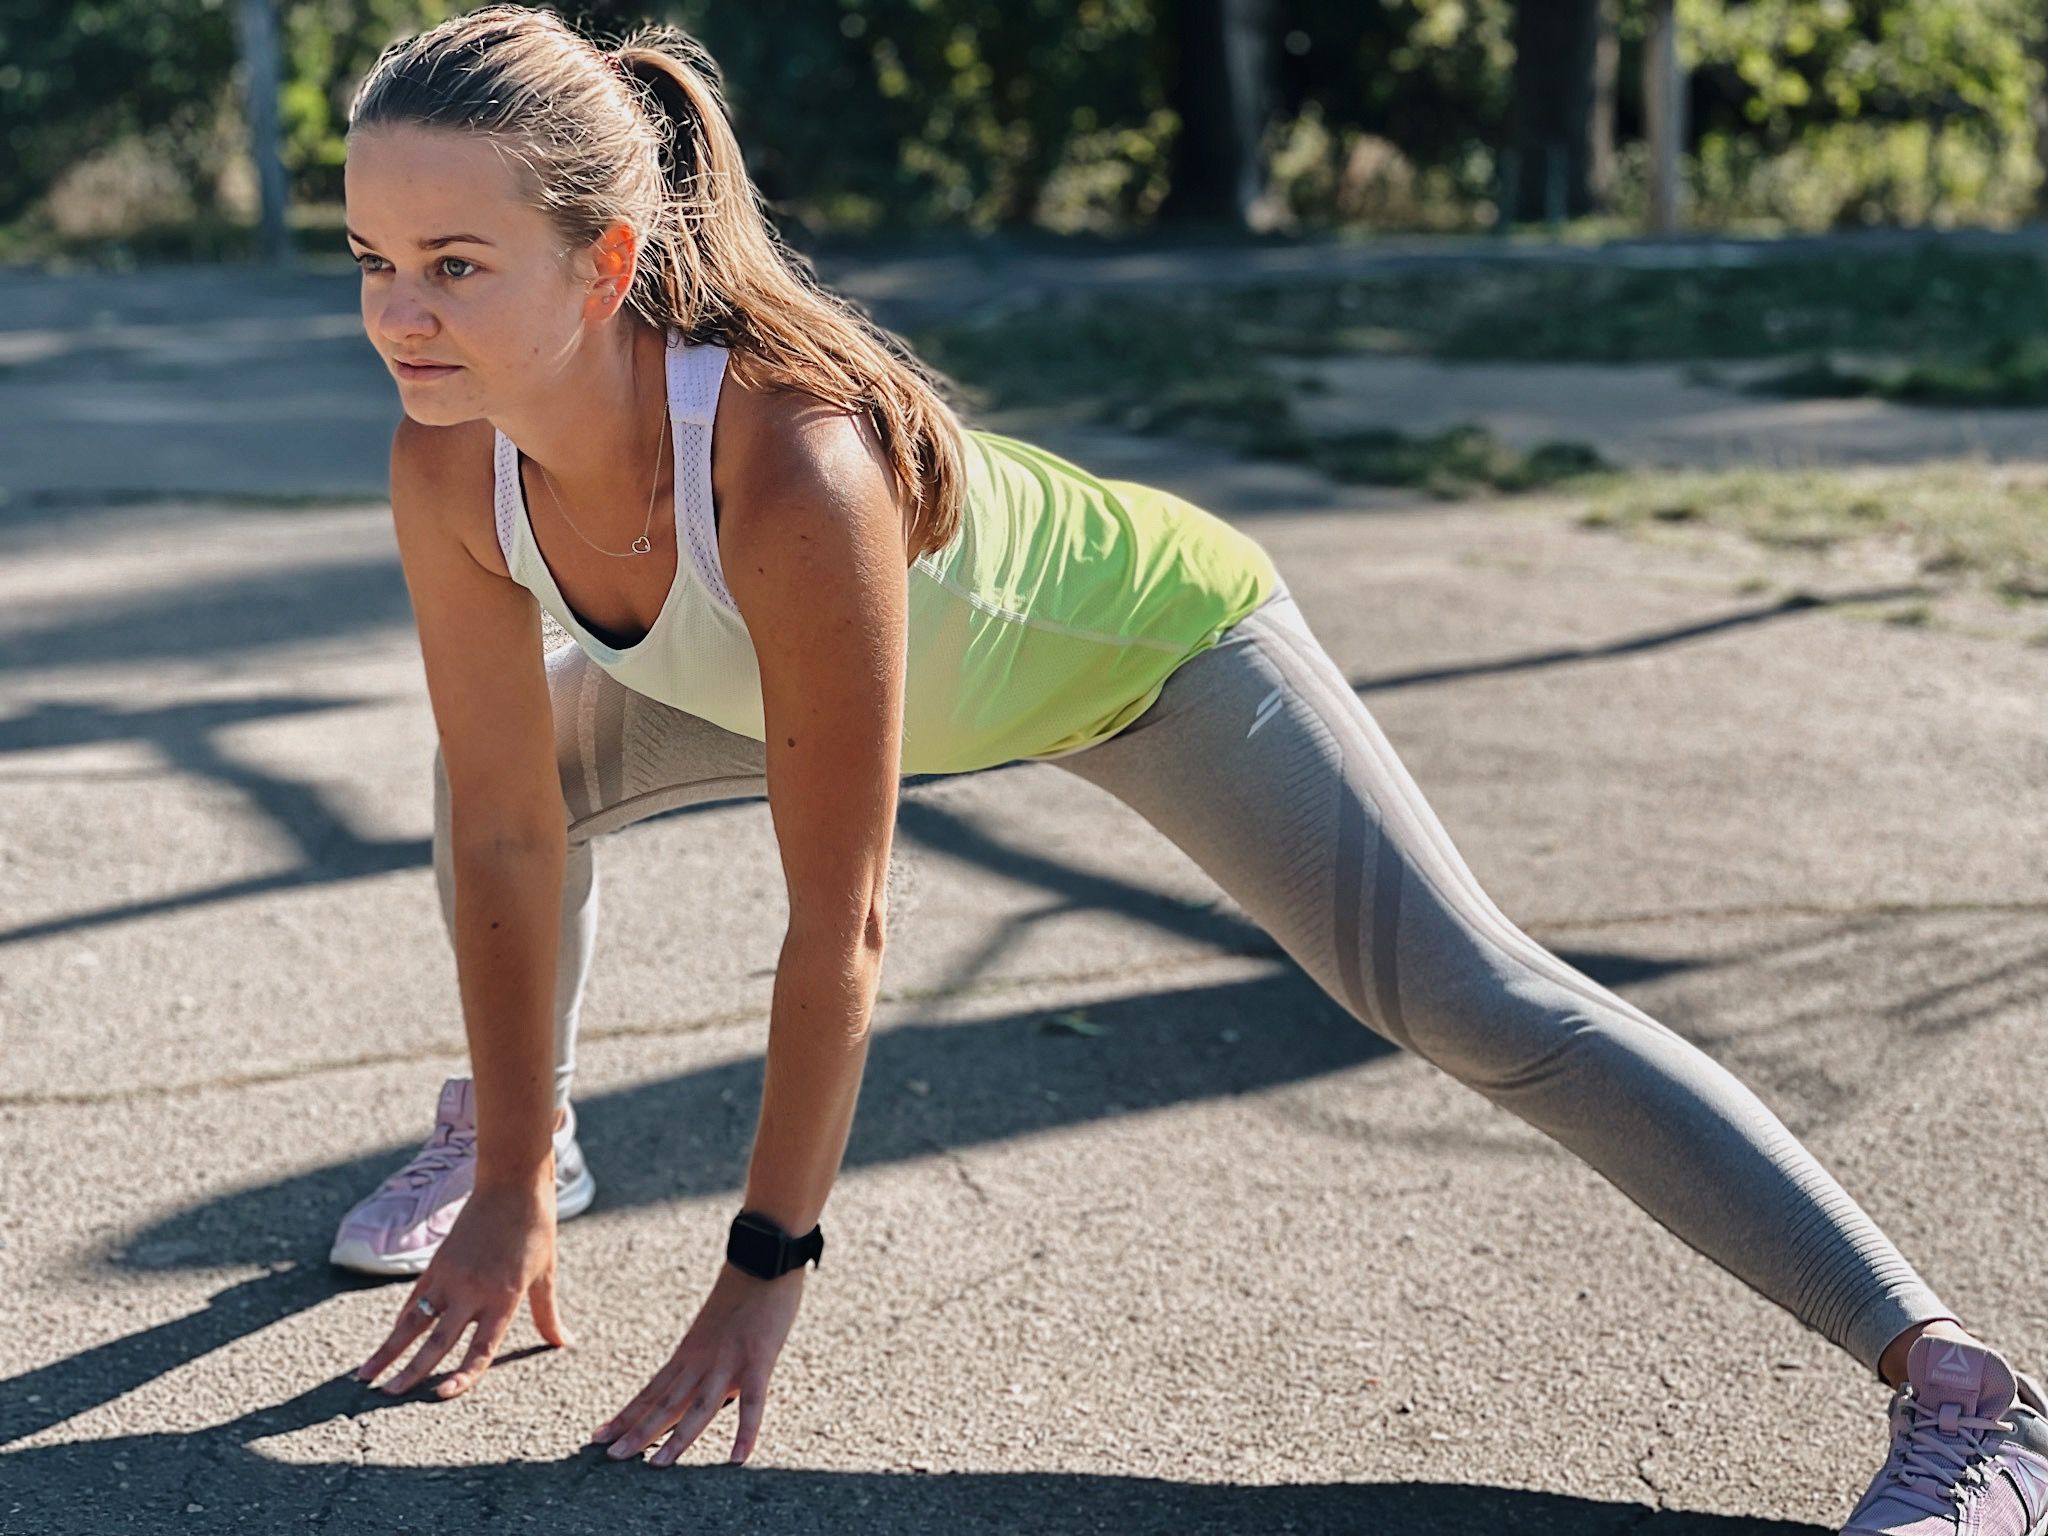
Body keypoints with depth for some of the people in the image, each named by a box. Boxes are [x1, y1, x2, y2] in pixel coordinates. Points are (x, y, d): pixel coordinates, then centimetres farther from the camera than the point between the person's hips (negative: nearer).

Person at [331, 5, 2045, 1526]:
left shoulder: (795, 469, -44)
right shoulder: (451, 463, -24)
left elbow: (838, 926, -35)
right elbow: (504, 830, -14)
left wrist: (766, 1264, -24)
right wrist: (507, 1187, -8)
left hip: (1147, 636, -7)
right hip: (940, 668, 7)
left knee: (1483, 1005, -17)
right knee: (522, 749, 12)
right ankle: (524, 1126, 38)